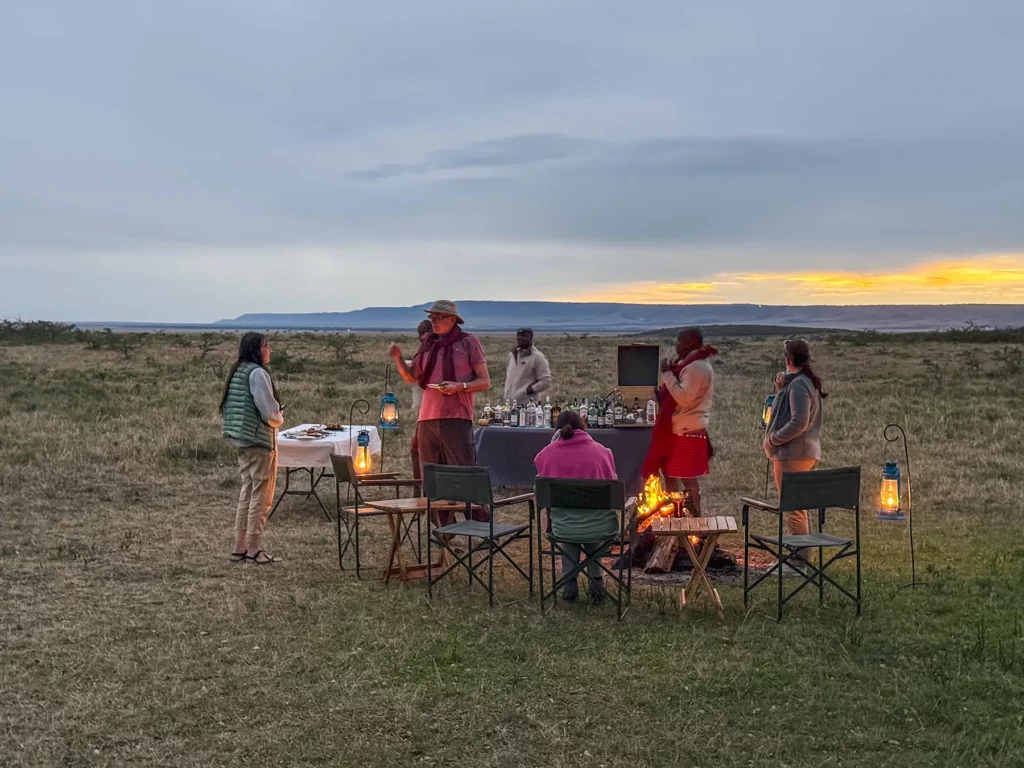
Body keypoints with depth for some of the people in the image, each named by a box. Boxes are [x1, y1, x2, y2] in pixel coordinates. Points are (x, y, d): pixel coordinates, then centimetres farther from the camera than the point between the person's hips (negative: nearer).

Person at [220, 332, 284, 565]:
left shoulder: (237, 372, 12)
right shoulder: (257, 373, -15)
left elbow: (227, 407, 16)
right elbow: (269, 410, -20)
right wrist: (279, 418, 3)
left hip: (242, 441, 9)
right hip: (260, 441, -9)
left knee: (247, 494, 15)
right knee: (261, 498, -1)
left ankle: (240, 548, 19)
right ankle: (254, 550, 4)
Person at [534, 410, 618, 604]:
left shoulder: (546, 454, -2)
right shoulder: (602, 451, 0)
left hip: (564, 530, 0)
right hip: (600, 529, 0)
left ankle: (569, 585, 30)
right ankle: (596, 580, 33)